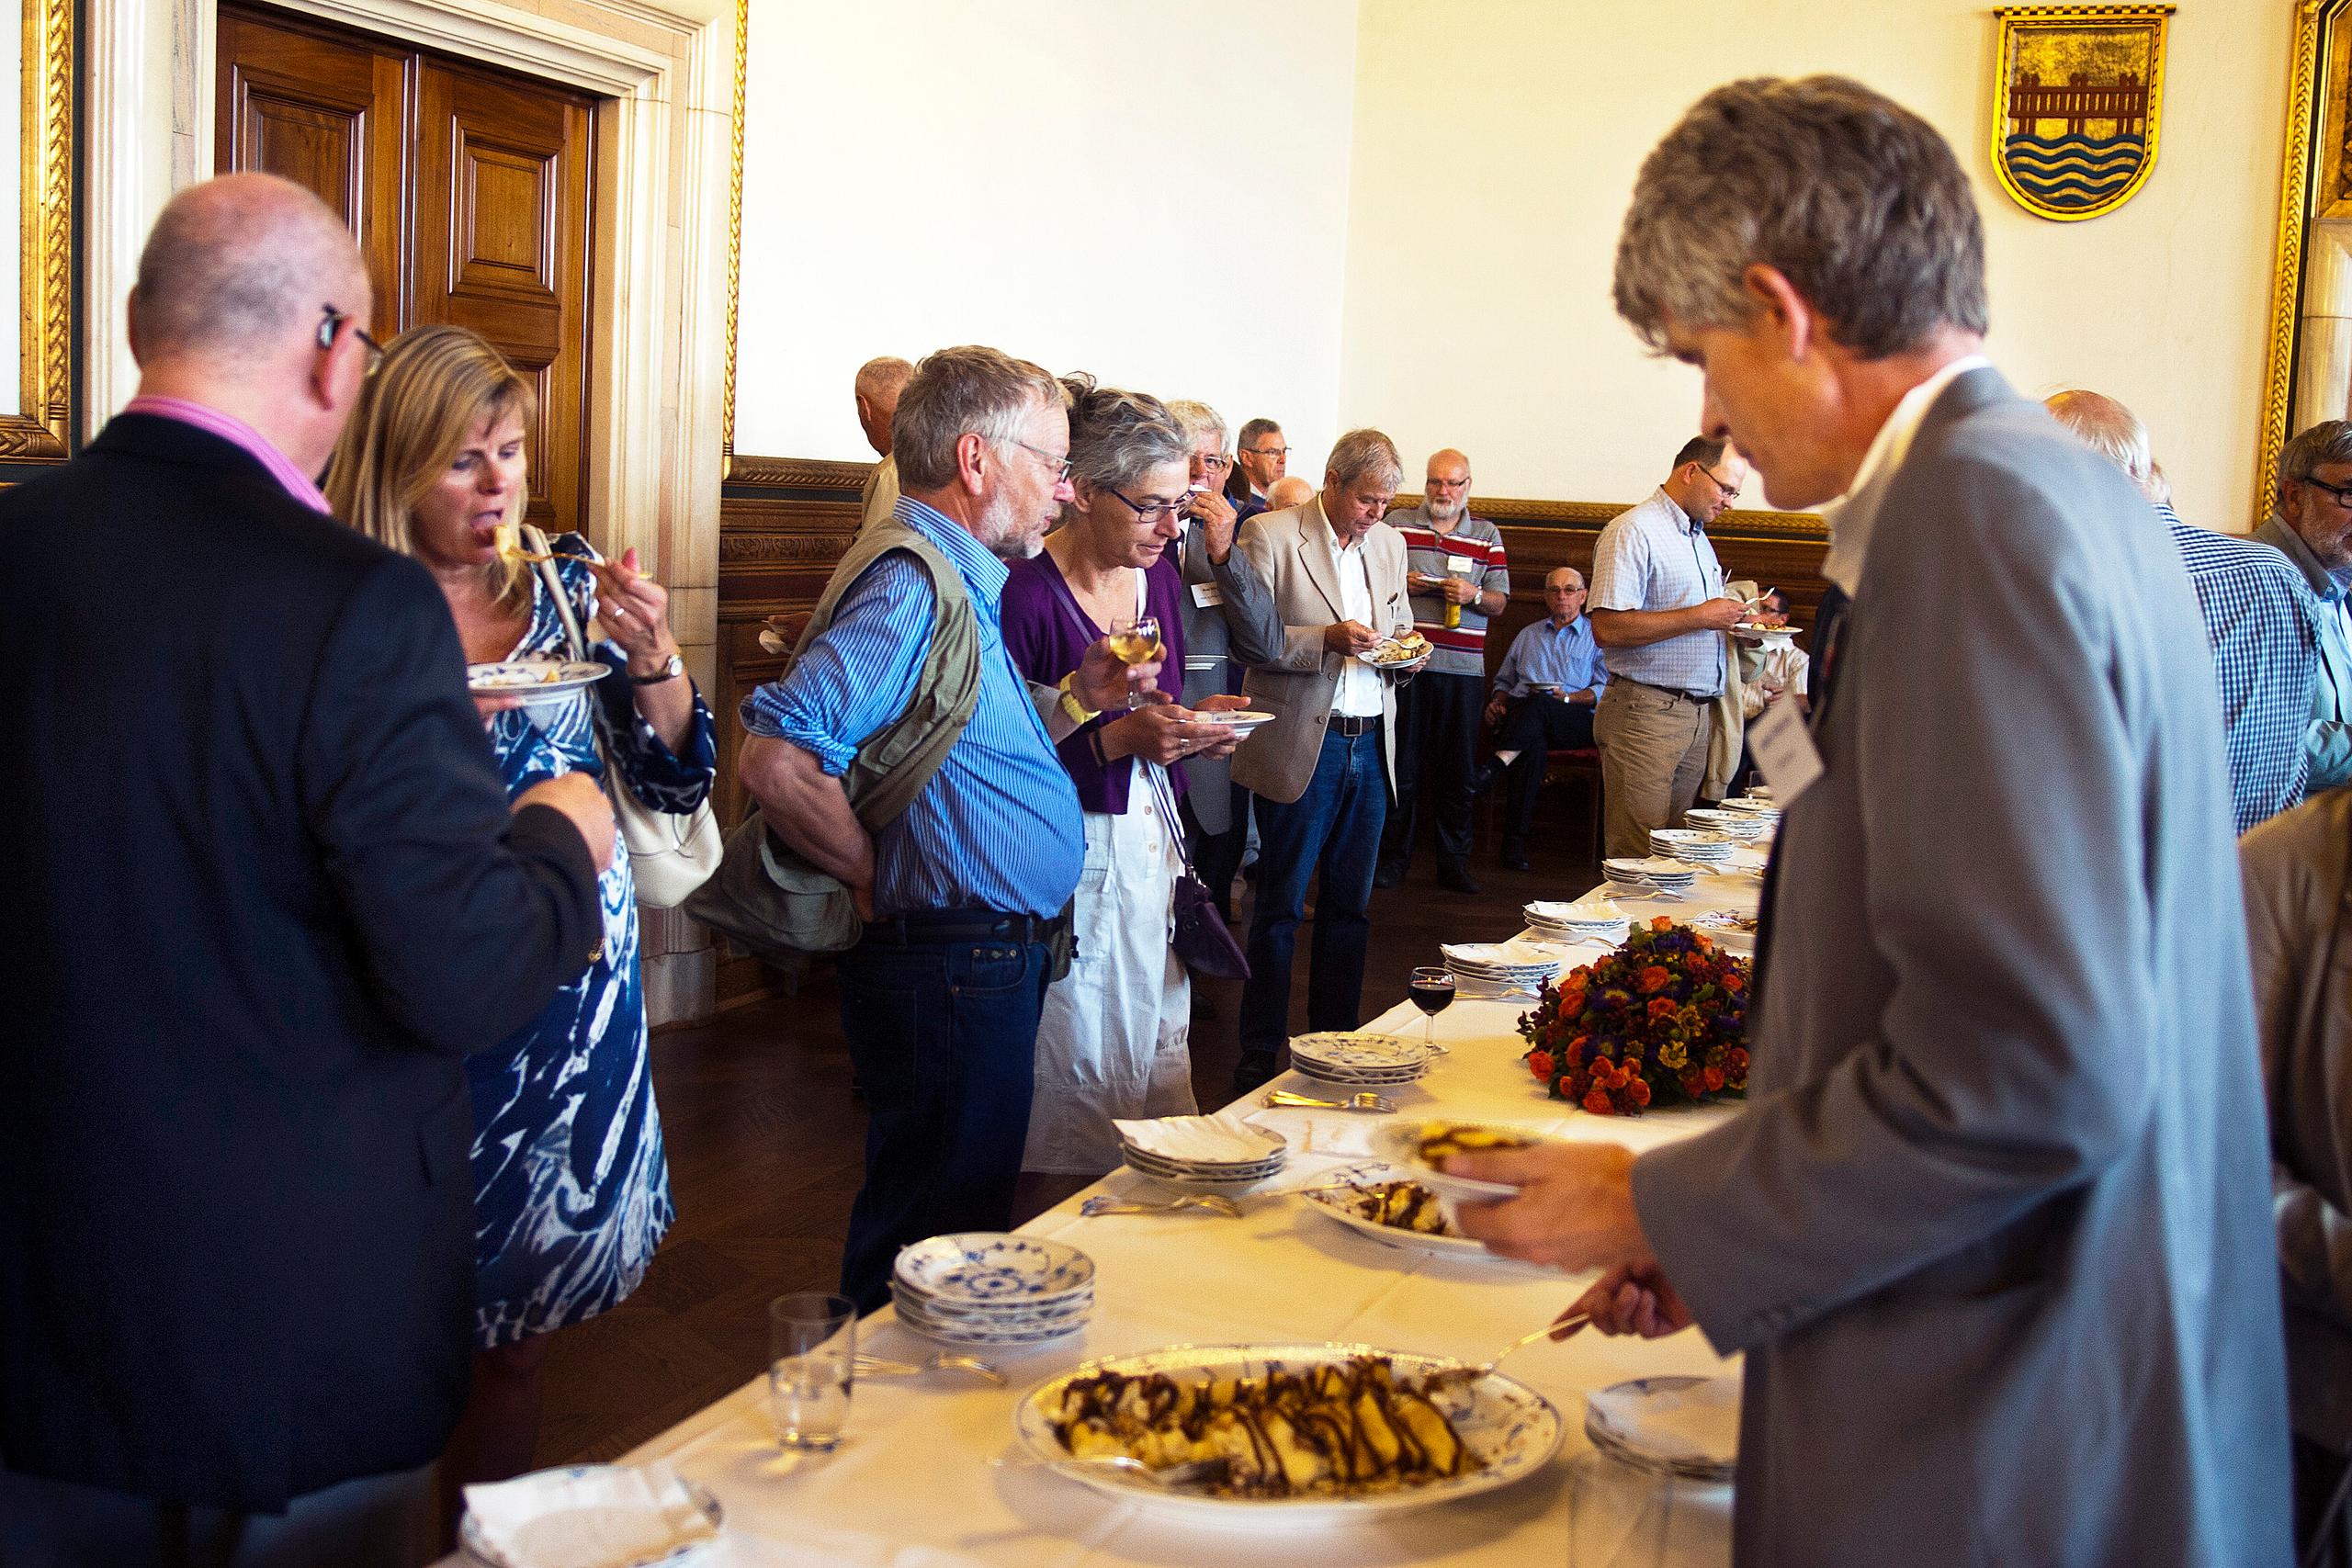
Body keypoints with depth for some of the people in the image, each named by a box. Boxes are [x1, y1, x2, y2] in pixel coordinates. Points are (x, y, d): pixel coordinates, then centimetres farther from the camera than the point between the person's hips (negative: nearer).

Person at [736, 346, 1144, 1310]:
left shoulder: (960, 580, 14)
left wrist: (1077, 698, 9)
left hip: (988, 964, 10)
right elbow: (776, 762, -29)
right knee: (936, 1240, 2)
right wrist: (875, 877, -16)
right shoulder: (911, 583, -19)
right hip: (953, 965, -10)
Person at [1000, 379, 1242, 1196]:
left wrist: (1194, 728, 2)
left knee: (1159, 1075, 11)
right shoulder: (1026, 593, -15)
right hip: (1066, 860, -7)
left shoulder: (1158, 578, 9)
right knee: (1073, 1108, -1)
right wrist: (1114, 740, -22)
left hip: (1152, 847, 8)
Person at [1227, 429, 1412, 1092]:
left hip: (1372, 744, 6)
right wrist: (1326, 638, -20)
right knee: (1279, 907, 1)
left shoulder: (1389, 543, 13)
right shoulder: (1269, 535, -6)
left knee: (1349, 905, 12)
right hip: (1302, 745, -6)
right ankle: (1260, 1054, 10)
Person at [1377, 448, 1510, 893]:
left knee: (1458, 770, 5)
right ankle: (1393, 858, 13)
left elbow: (1499, 602, 10)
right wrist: (1400, 584, -10)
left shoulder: (1488, 536, 12)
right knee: (1402, 763, 3)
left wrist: (1474, 595, -11)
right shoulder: (1396, 524, 7)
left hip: (1462, 667, 1)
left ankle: (1453, 862, 13)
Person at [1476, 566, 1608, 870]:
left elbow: (1605, 690, 4)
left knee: (1538, 704, -39)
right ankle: (1515, 839, -43)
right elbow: (1504, 680, 31)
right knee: (1534, 744, -36)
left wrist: (1567, 698, -12)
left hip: (1575, 719, -2)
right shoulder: (1528, 635, 30)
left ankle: (1495, 765, -49)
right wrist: (1497, 703, 8)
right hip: (1518, 715, 2)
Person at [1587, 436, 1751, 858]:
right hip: (1646, 715, -9)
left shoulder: (1699, 540, 22)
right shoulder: (1633, 531, -9)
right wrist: (1699, 617, -16)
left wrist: (1735, 625, 10)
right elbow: (1607, 628, -19)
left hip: (1698, 717, 9)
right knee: (1638, 859, -9)